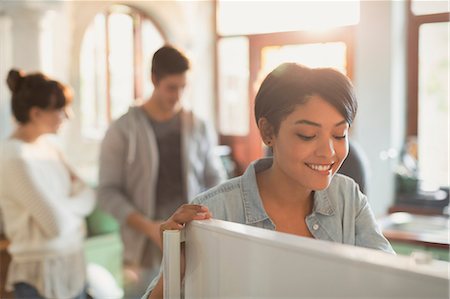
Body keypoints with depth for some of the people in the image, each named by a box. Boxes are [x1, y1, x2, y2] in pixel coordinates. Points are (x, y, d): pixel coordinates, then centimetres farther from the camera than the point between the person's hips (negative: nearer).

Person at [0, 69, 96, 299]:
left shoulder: (47, 146, 5)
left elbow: (89, 196, 7)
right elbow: (56, 223, -19)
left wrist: (66, 205, -12)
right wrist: (77, 202, -1)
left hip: (72, 265, 7)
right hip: (41, 276, -7)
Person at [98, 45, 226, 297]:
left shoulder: (198, 128, 6)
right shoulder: (123, 130, -2)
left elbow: (216, 179, 13)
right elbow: (108, 191, -3)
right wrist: (149, 227, -15)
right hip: (145, 251, -2)